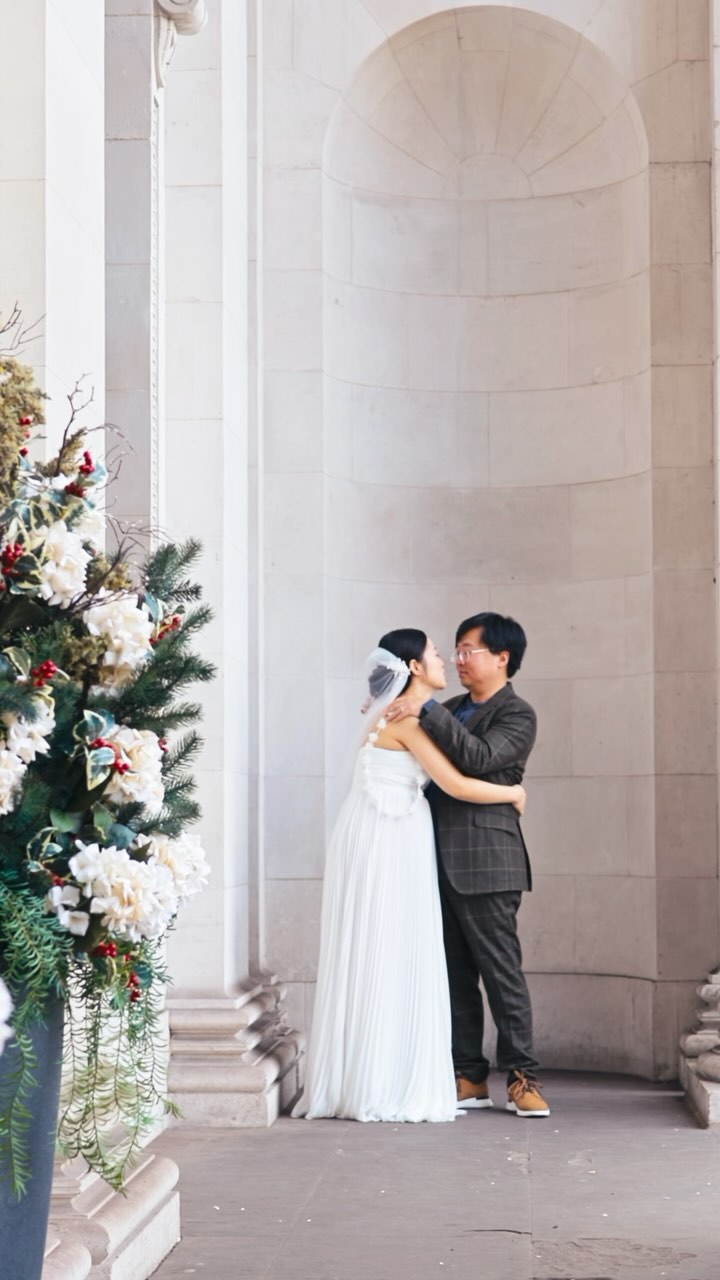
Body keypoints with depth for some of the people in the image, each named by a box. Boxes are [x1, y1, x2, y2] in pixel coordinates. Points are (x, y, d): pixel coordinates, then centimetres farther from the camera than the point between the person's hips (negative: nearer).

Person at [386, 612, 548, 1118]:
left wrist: (426, 710, -22)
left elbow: (479, 757, -21)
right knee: (455, 975, 8)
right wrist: (393, 715, 11)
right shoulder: (451, 710, 18)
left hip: (484, 863, -7)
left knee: (502, 971, -5)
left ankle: (522, 1079, 1)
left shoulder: (517, 716, -5)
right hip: (441, 862, 7)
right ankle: (470, 1079, 13)